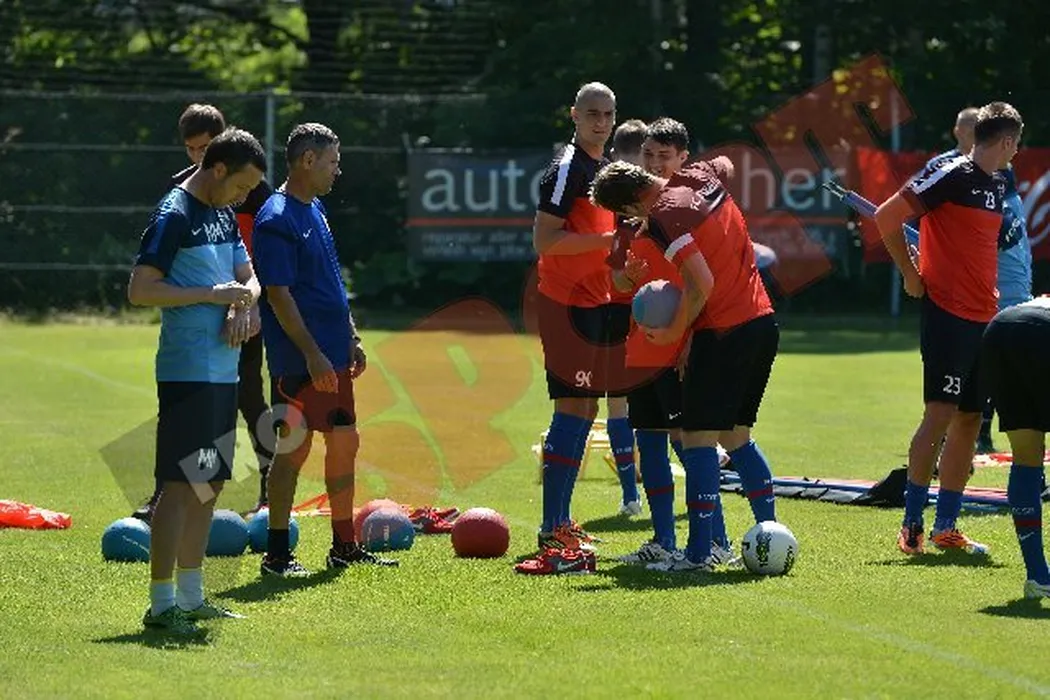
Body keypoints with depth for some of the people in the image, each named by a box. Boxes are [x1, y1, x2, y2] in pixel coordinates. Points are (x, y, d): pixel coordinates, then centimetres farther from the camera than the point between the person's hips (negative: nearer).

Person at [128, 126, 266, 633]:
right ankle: (161, 604, -7)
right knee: (181, 486, -9)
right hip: (187, 374, -9)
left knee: (209, 484, 13)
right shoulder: (174, 216, -12)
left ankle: (190, 597, 21)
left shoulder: (223, 214, 15)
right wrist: (214, 294, -17)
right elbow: (139, 290, -17)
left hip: (223, 371, 9)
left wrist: (242, 304, -1)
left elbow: (248, 276, 22)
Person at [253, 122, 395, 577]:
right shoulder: (276, 220, -14)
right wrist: (312, 354, -21)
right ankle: (276, 554, 2)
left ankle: (345, 547, 20)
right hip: (298, 362, -9)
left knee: (345, 442, 12)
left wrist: (351, 338, 20)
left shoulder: (315, 210, 15)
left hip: (332, 356, 9)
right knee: (294, 449, -5)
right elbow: (278, 293, -18)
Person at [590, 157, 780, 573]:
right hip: (762, 322, 9)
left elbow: (702, 284, -23)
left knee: (698, 437, -5)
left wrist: (675, 332, -10)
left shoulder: (663, 219, -17)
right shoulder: (700, 176, 7)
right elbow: (724, 164, 33)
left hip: (722, 332, -9)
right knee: (735, 435, 19)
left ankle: (699, 552, -7)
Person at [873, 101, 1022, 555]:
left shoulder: (997, 183, 15)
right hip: (947, 313, -8)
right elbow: (887, 218, -13)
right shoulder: (951, 173, -11)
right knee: (941, 413, -12)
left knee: (969, 420, 8)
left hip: (983, 317, 8)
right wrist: (911, 275, -8)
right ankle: (911, 524, -7)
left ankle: (946, 527, 12)